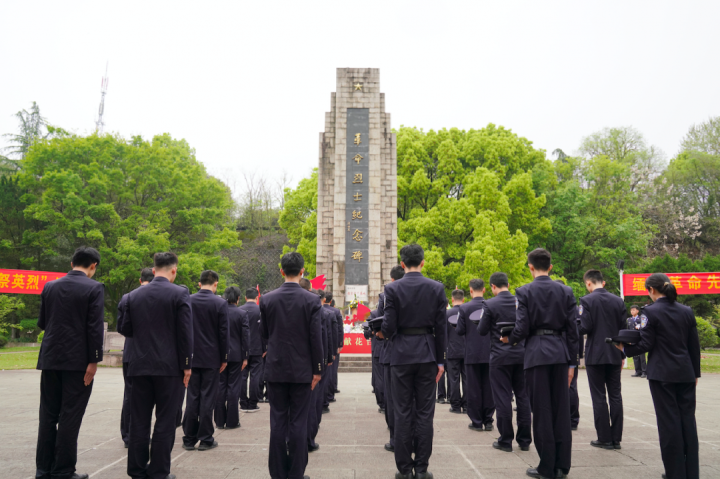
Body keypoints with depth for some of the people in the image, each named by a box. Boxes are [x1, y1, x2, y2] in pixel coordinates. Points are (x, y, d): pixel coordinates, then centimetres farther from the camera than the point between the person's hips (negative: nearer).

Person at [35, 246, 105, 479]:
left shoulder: (50, 287, 7)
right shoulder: (94, 288, -9)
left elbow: (41, 323, 11)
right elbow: (95, 327, -14)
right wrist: (94, 361, -11)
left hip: (50, 359, 5)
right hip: (77, 361, -5)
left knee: (48, 415, 12)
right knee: (70, 416, 1)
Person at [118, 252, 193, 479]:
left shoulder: (134, 295, 5)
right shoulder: (180, 294, -8)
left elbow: (124, 328, 9)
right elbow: (185, 332, -11)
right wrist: (187, 365, -5)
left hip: (140, 366, 4)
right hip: (169, 367, -4)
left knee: (139, 421, 12)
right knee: (165, 423, 4)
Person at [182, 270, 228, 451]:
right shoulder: (220, 303, -9)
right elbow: (223, 333, -8)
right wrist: (224, 358, 1)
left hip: (192, 357, 3)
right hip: (211, 358, -3)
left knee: (192, 398, 9)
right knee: (208, 398, 3)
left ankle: (189, 439, 14)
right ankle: (205, 439, 9)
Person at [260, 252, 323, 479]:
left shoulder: (267, 299, -3)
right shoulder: (312, 300, -9)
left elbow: (263, 333, 5)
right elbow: (316, 338, -9)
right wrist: (317, 369, -2)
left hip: (276, 368, 2)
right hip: (302, 369, -2)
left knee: (278, 421, 9)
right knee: (298, 422, 5)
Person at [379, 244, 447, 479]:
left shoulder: (392, 289, -6)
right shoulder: (437, 288, -1)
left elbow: (389, 326, -9)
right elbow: (440, 328, 0)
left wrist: (382, 334, 14)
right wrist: (440, 361, 6)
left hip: (401, 354, -1)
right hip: (427, 354, 1)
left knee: (402, 413, 6)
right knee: (425, 413, 7)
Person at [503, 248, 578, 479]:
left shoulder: (524, 292, -6)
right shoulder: (566, 291, 4)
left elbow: (522, 329, -10)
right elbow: (572, 330, 4)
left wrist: (509, 340, 11)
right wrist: (572, 363, 10)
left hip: (536, 353, -4)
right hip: (560, 352, 4)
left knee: (541, 410, 3)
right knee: (561, 409, 10)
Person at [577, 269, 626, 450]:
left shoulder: (586, 300, -10)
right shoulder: (618, 301, 5)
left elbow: (585, 328, -15)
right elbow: (623, 329, 7)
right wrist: (622, 355, 16)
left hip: (595, 355, -5)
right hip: (614, 355, 5)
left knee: (599, 397, 2)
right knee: (615, 396, 10)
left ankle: (604, 438, 7)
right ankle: (616, 438, 14)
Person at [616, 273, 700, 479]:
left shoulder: (651, 311, -10)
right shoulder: (687, 311, 5)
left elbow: (646, 345, -11)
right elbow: (694, 345, 9)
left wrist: (625, 349, 6)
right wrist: (695, 373, 17)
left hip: (662, 373, -5)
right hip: (686, 373, 5)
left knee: (669, 420, 2)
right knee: (687, 419, 10)